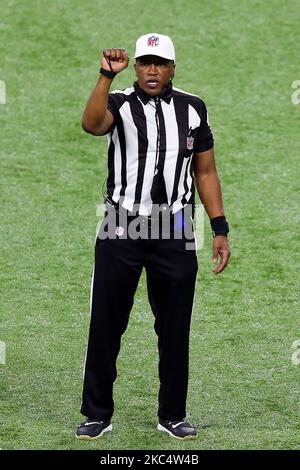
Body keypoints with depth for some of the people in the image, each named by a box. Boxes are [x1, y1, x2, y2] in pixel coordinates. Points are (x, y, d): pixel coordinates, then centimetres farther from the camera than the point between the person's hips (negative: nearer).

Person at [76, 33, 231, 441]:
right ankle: (98, 414, 13)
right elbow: (91, 124, -25)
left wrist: (220, 229, 4)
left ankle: (172, 415, 20)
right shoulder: (120, 103, -1)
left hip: (174, 234, 2)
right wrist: (107, 75, -32)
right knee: (105, 325, 3)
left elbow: (206, 172, 9)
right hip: (121, 230, -2)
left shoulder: (192, 109, 6)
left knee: (174, 329, 8)